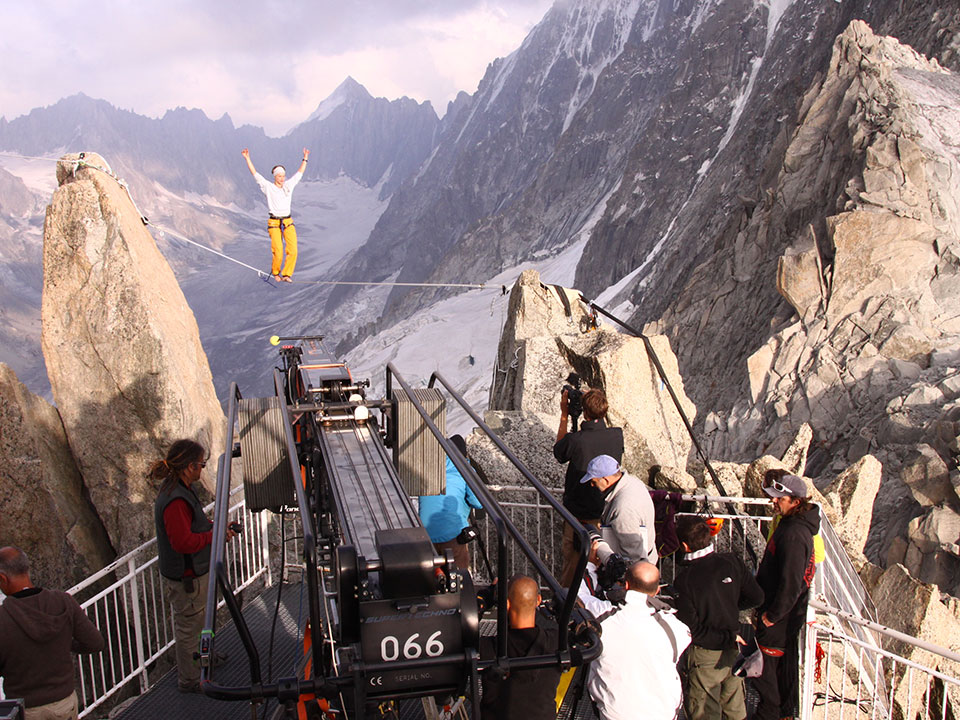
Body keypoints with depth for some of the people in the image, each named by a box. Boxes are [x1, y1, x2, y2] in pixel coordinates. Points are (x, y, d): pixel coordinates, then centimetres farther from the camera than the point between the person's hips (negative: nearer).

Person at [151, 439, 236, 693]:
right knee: (189, 626, 9)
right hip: (186, 577, -10)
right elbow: (183, 542, -33)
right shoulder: (176, 500, -31)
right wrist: (214, 535, -23)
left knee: (194, 621, 30)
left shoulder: (177, 489, 1)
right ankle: (189, 679, 27)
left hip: (193, 572, 10)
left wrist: (213, 525, 3)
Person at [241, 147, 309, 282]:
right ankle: (275, 272, 15)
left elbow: (300, 173, 22)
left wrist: (305, 158, 26)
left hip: (288, 222, 4)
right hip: (274, 223, -4)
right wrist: (247, 158, -3)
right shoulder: (268, 187, 2)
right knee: (278, 252, -12)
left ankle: (286, 274, 0)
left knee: (293, 250, -10)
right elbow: (255, 174, 0)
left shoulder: (288, 186, 13)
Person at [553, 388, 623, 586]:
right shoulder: (617, 435, -15)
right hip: (607, 512, 3)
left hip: (578, 513, -3)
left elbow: (558, 453, -2)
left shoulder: (575, 440, -25)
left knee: (572, 557, 15)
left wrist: (564, 416, -1)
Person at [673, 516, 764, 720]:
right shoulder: (731, 562, -11)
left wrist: (726, 638, -12)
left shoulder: (684, 580, -23)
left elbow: (691, 629, -21)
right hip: (734, 651, 5)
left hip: (705, 655, -5)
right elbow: (757, 597, 0)